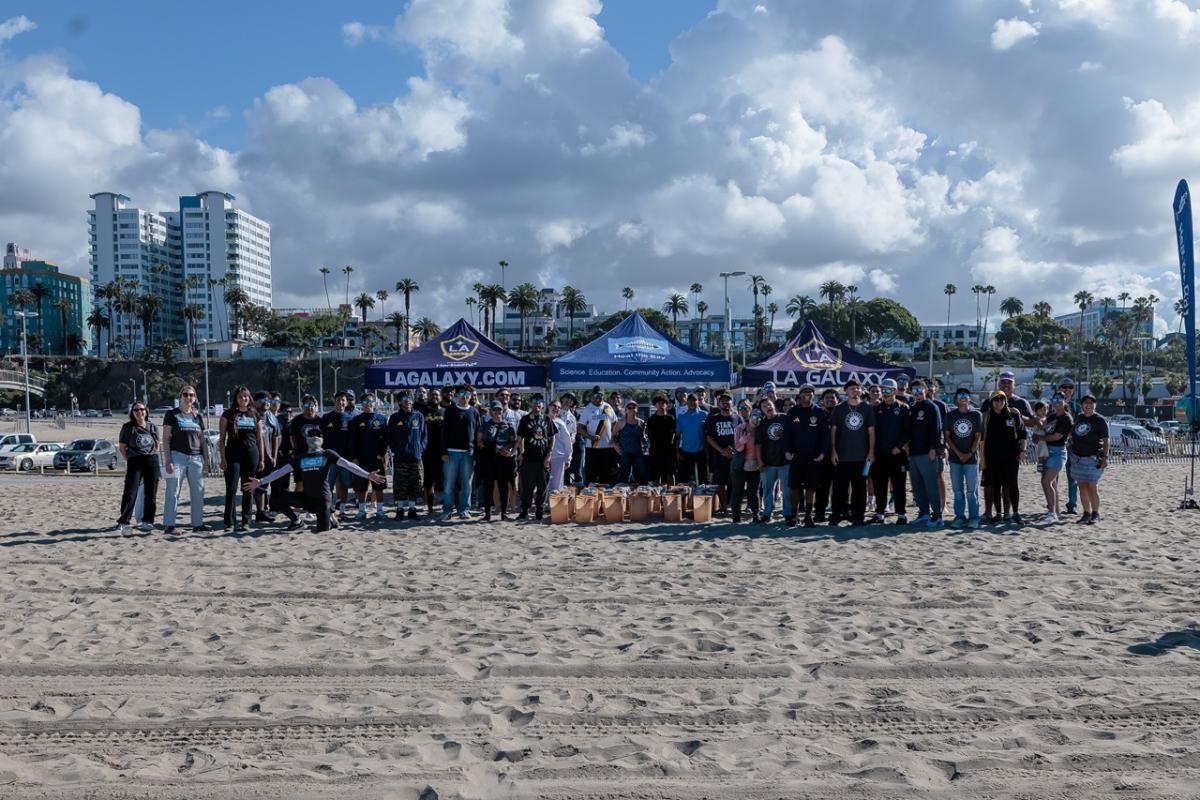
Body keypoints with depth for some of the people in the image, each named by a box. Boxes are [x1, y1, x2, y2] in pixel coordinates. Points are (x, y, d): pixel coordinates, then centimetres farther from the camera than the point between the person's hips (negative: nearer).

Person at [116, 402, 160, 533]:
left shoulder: (153, 427, 10)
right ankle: (123, 522, -15)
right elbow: (122, 447, 4)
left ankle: (148, 521, 15)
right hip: (135, 462, -3)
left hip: (152, 462, 3)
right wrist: (129, 460, -2)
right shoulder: (128, 427, 1)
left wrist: (152, 456, 5)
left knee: (151, 493, 6)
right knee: (130, 493, -12)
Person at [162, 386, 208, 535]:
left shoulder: (197, 416, 16)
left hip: (196, 458, 5)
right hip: (177, 456, -5)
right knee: (173, 492, -5)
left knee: (198, 492, 4)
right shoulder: (172, 414, 2)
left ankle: (198, 524, 12)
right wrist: (167, 460, -11)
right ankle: (168, 525, -3)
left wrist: (206, 461, 11)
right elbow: (166, 438, -2)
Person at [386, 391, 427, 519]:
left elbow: (425, 435, 10)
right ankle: (400, 509, 7)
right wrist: (394, 449, -3)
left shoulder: (419, 416, 8)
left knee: (415, 485, 3)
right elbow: (389, 436, 7)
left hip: (416, 456, 1)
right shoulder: (394, 418, 6)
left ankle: (412, 509, 13)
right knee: (399, 485, -1)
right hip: (400, 458, -1)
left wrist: (421, 448, -1)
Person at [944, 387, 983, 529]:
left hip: (971, 457, -2)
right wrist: (958, 453, -7)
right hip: (955, 458, 2)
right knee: (957, 490, 5)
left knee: (972, 490, -3)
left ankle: (973, 518, 3)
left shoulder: (976, 414, 1)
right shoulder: (950, 415, 5)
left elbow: (978, 437, 0)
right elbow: (947, 436, 3)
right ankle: (960, 516, 12)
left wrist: (969, 453, -10)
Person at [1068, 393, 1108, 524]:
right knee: (1082, 486, 7)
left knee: (1092, 487, -5)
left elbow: (1105, 440, -10)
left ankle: (1095, 514, 5)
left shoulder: (1100, 420, -7)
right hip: (1077, 457, 6)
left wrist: (1105, 457, -16)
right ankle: (1086, 513, 14)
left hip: (1092, 458, -6)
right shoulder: (1078, 418, 10)